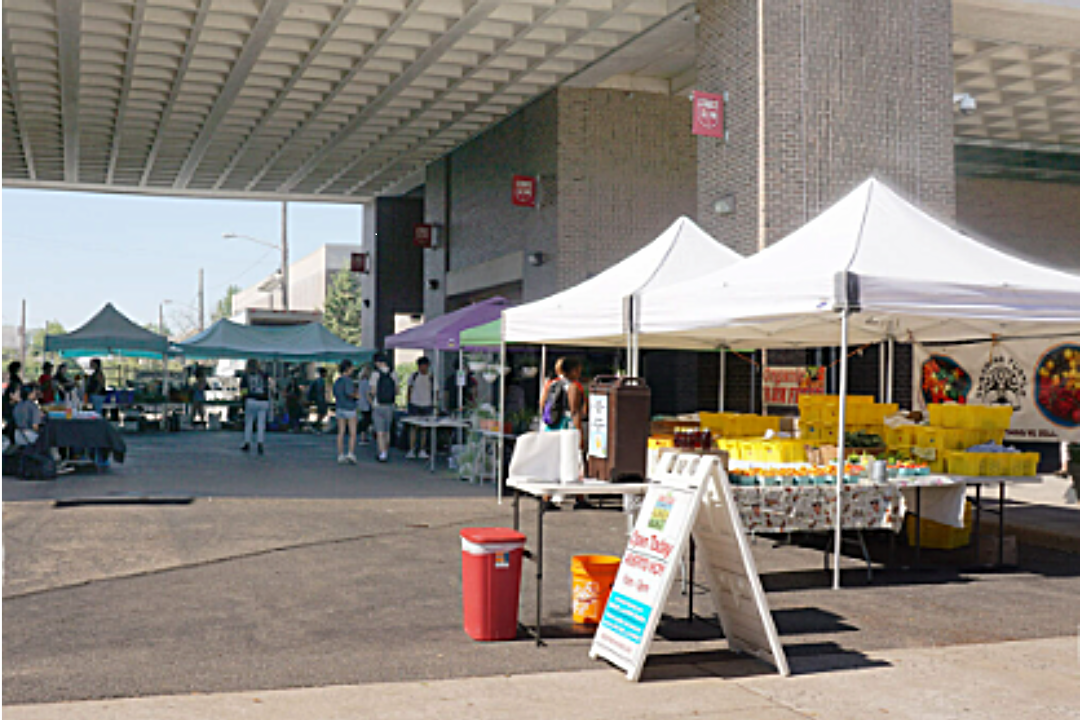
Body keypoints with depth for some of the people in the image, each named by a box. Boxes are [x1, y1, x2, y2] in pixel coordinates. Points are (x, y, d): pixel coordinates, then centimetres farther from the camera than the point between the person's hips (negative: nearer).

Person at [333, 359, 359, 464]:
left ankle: (341, 456, 4)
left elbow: (335, 394, 15)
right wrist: (356, 394, -3)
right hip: (349, 409, -7)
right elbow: (349, 393, -23)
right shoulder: (348, 380, -14)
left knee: (341, 433, 6)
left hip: (339, 408, 7)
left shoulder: (337, 381, 10)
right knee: (353, 433, -1)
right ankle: (351, 454, -13)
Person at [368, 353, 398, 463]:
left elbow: (373, 391, -13)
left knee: (380, 432, -2)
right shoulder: (393, 373, 0)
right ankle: (385, 453, 24)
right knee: (387, 431, 17)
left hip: (378, 406, -4)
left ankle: (383, 455, -9)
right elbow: (396, 391, 5)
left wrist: (369, 395, 10)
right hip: (389, 406, 4)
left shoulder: (375, 374, -12)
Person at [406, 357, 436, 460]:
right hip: (415, 405, -1)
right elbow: (409, 390, 10)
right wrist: (409, 402, 5)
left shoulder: (431, 378, 2)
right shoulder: (413, 376, 2)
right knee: (413, 427, -4)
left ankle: (422, 451, 11)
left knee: (424, 428, 5)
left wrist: (433, 404, 2)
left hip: (427, 405, 1)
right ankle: (411, 450, -2)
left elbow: (433, 392, 7)